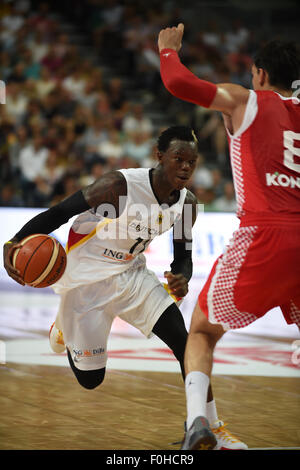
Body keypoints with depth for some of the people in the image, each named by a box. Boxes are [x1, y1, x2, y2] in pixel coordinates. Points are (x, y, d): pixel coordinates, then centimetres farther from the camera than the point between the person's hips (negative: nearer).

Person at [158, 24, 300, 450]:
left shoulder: (244, 100, 7)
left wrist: (169, 48, 17)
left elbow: (178, 83, -1)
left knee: (201, 332, 12)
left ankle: (197, 419, -11)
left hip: (263, 236, -4)